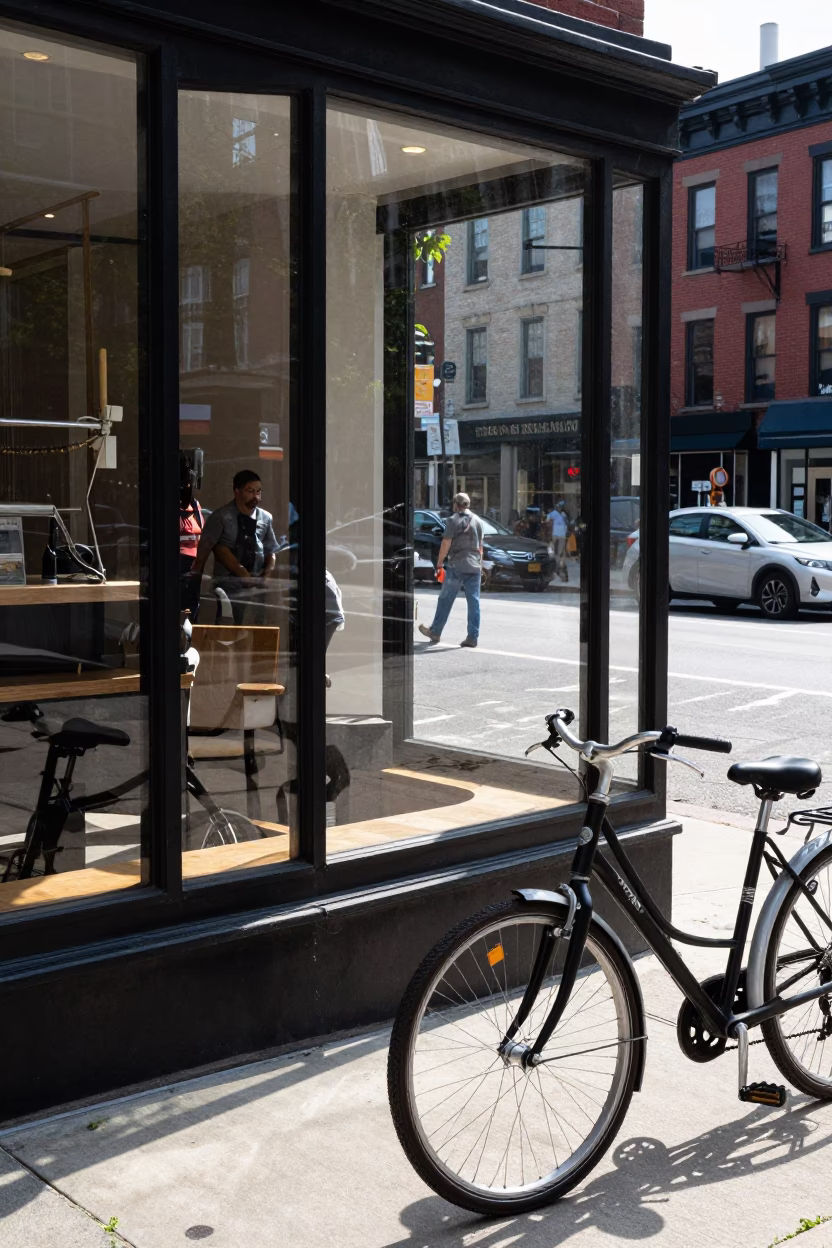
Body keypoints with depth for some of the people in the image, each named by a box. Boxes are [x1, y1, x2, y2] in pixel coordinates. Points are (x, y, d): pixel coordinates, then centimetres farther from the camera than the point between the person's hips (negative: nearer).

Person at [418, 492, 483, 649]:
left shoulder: (454, 520, -6)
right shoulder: (478, 521, 11)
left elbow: (446, 544, -10)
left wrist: (439, 563, -3)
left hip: (457, 566, -5)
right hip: (475, 567, 5)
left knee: (445, 600, 5)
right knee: (473, 602, 3)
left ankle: (435, 632, 13)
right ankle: (472, 637, 1)